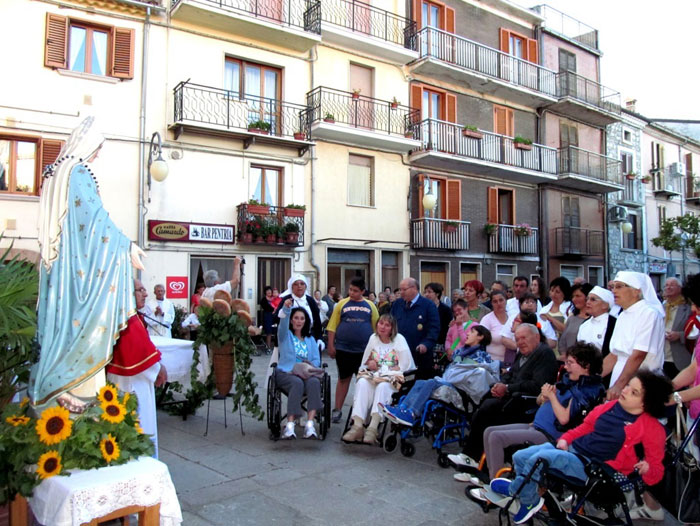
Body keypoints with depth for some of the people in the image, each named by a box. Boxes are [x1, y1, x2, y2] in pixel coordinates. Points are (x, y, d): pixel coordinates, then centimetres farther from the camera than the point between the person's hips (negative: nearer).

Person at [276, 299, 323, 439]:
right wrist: (286, 309, -30)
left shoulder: (311, 339, 24)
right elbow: (283, 324, -10)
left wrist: (309, 366, -12)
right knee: (297, 383, -36)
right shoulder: (285, 335, 15)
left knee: (314, 382, -32)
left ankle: (310, 424, -40)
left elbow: (317, 360, 12)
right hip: (286, 373, -2)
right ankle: (290, 425, -38)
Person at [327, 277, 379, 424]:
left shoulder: (370, 305, 4)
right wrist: (331, 345, -3)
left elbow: (377, 327, 7)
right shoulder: (342, 304, 2)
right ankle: (337, 410, 18)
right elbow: (332, 326, 1)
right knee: (343, 378, 8)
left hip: (364, 350, 1)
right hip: (343, 349, -1)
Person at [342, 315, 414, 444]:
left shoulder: (399, 339, 1)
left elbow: (404, 366, -7)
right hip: (373, 376, 4)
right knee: (362, 383, -28)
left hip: (392, 380, -4)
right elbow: (364, 362, 20)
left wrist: (381, 369, -9)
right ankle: (357, 425, -38)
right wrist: (369, 364, -5)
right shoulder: (373, 338, 16)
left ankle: (373, 428, -41)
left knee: (383, 386, -36)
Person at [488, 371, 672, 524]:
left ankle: (514, 489, 1)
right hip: (572, 448, 8)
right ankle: (529, 501, 19)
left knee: (540, 457, -28)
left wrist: (646, 469, -27)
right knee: (519, 457, -3)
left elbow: (656, 470, -4)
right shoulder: (611, 406, 11)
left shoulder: (652, 428, -7)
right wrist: (565, 439, 7)